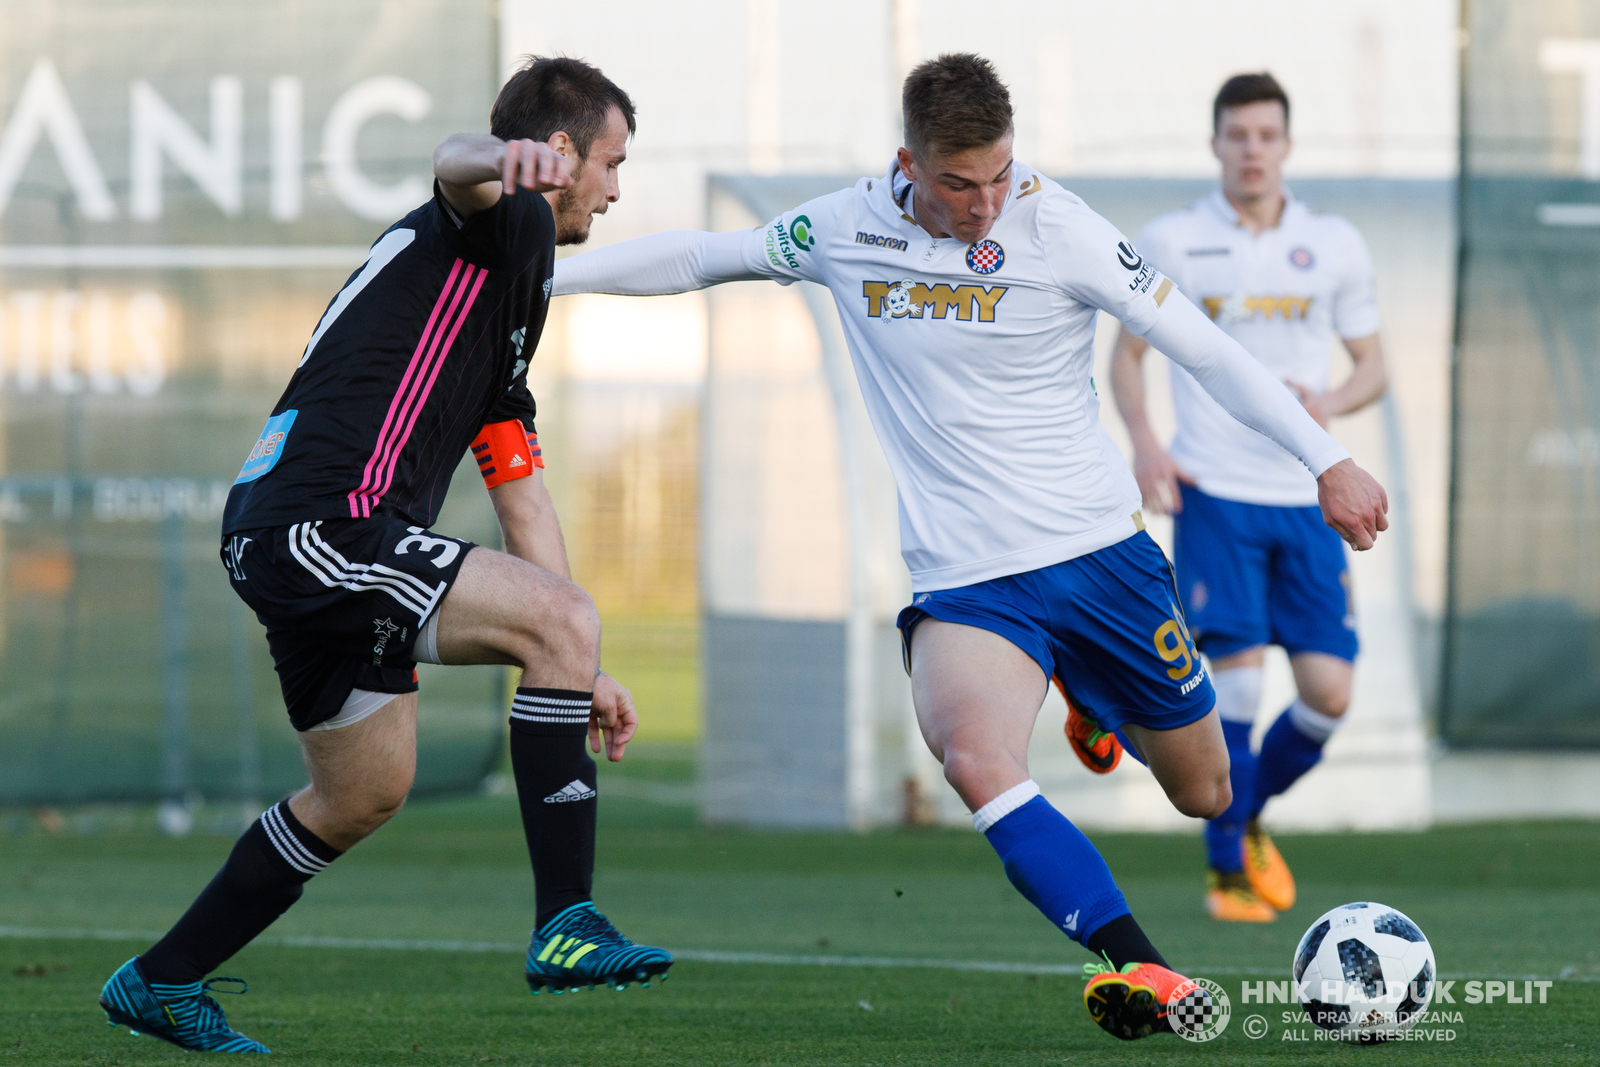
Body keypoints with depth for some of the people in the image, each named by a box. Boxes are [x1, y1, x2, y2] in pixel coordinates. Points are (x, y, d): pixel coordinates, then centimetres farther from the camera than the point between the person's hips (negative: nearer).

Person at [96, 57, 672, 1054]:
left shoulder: (511, 298, 27)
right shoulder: (505, 225, -3)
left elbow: (521, 491, 29)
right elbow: (456, 162, -30)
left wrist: (584, 673, 25)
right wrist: (502, 159, -55)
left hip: (304, 543, 11)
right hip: (316, 531, -11)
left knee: (365, 794, 22)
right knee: (563, 616, -21)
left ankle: (163, 981, 34)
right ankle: (567, 928, -23)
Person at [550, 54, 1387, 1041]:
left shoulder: (1058, 229, -11)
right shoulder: (845, 231, -2)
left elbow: (1205, 349, -7)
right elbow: (701, 257, 14)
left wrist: (1327, 459, -10)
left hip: (1101, 552, 0)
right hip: (965, 584, 0)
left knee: (1204, 792, 13)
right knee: (973, 757, -32)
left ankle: (1101, 706, 49)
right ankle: (1140, 972, -38)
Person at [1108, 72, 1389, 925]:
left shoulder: (1334, 246, 7)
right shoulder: (1169, 243, 1)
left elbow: (1372, 366, 13)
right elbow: (1127, 352, 10)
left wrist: (1330, 404, -9)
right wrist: (1144, 445, -6)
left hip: (1307, 496, 3)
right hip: (1214, 495, -3)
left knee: (1329, 693, -4)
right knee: (1235, 682, -11)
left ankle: (1249, 815, 24)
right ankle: (1226, 870, 5)